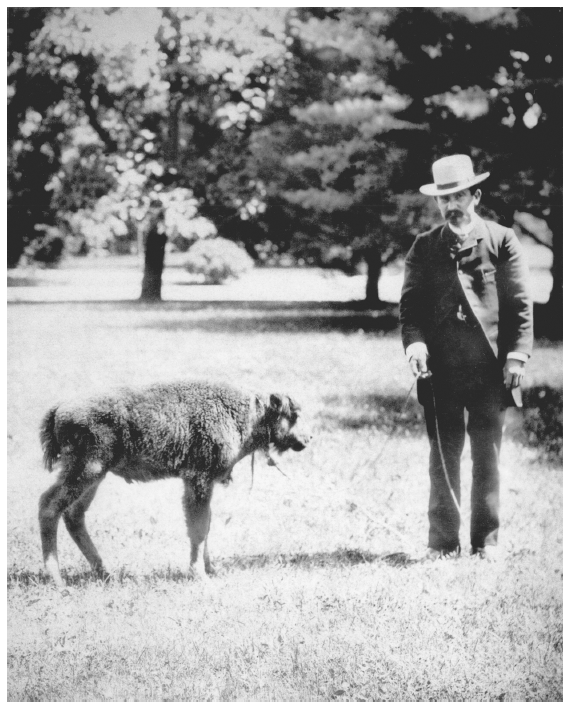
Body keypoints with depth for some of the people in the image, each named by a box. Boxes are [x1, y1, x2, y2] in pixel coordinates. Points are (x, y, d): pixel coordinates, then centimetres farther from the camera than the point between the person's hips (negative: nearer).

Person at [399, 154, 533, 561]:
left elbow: (520, 305, 2)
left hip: (490, 370, -1)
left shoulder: (502, 241, 5)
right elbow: (411, 304, 6)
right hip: (441, 371, 1)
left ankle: (486, 540, 12)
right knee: (443, 458, 3)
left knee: (487, 458, 4)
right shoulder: (424, 248, 10)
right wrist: (415, 342, -12)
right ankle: (443, 541, 8)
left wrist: (517, 356, -7)